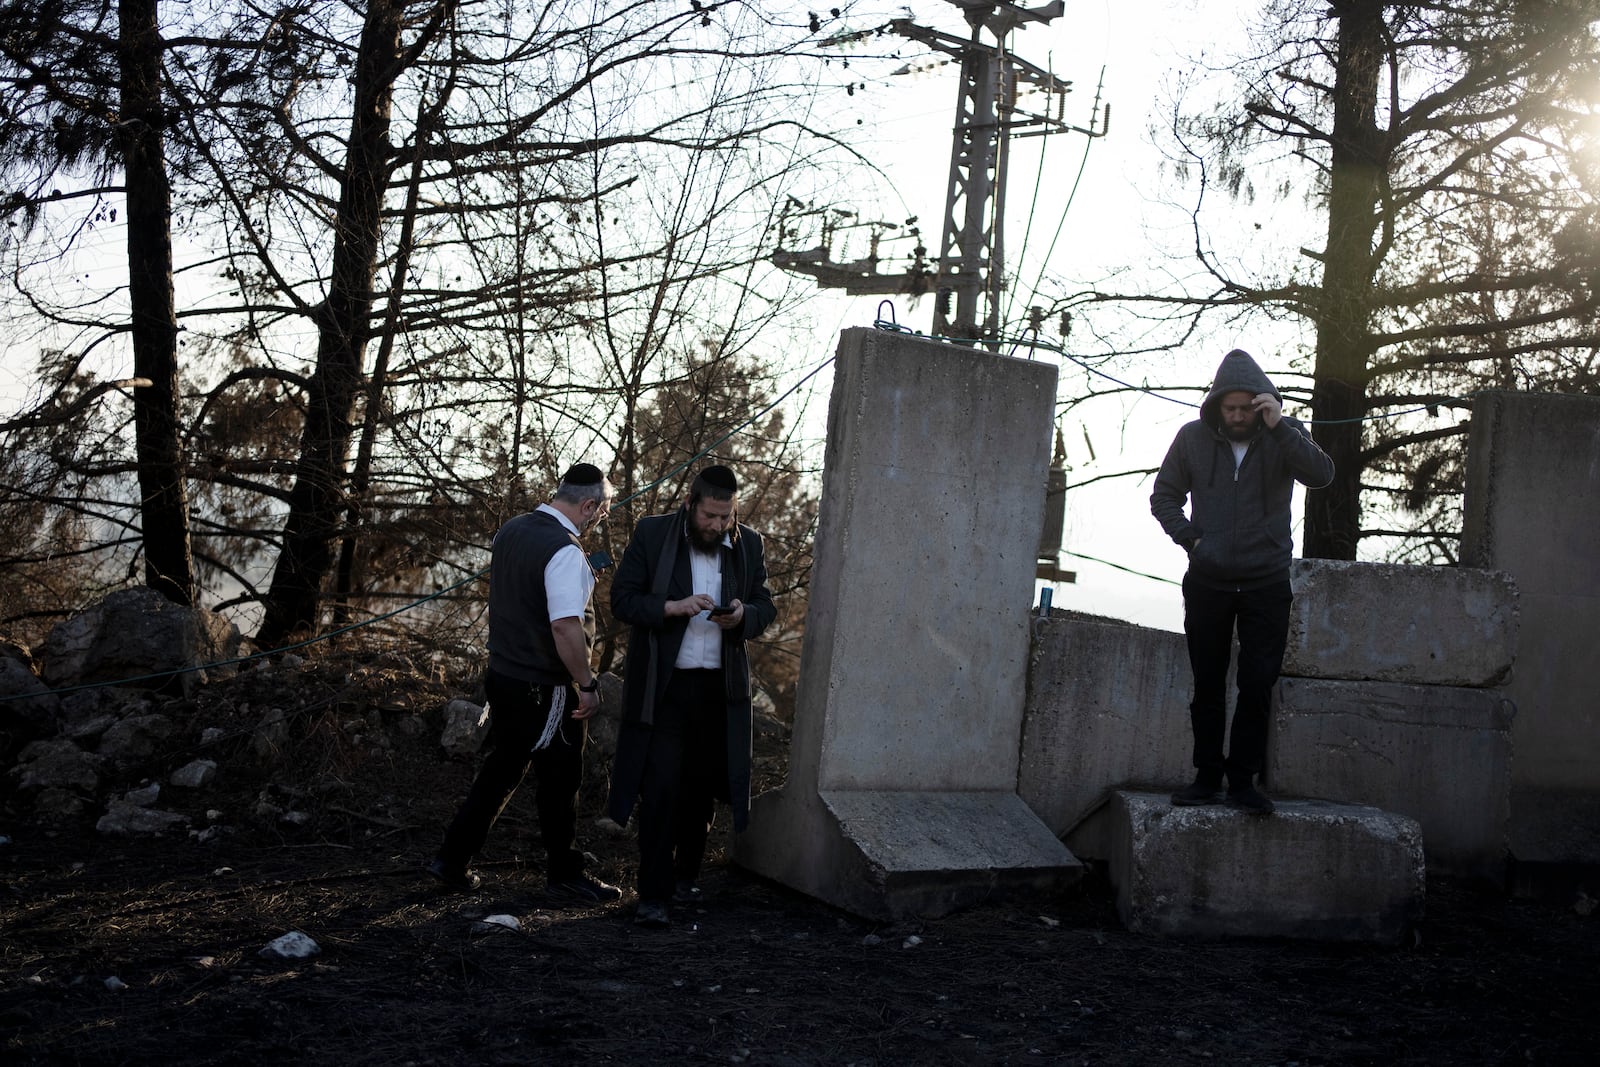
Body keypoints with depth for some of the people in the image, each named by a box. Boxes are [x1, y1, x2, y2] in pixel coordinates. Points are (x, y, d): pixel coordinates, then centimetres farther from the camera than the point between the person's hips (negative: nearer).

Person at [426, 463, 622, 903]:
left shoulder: (510, 531, 6)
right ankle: (564, 876, 21)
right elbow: (566, 627, -28)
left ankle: (452, 861, 24)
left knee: (501, 771, 20)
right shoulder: (565, 552, -22)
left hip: (502, 673, 8)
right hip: (545, 688, -8)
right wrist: (587, 685, -17)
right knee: (559, 783, 8)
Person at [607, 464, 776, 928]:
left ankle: (685, 877, 29)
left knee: (701, 789, 12)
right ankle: (653, 895, -2)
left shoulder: (747, 544, 6)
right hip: (662, 685, -3)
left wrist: (743, 615, -12)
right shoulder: (652, 534, -3)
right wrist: (674, 606, -21)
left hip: (719, 686, 3)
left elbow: (766, 606, 11)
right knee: (660, 789, -7)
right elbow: (622, 599, -5)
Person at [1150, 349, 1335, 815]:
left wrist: (1279, 426, -26)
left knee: (1257, 687, -1)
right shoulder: (1193, 438, 1)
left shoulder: (1284, 435, -1)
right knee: (1207, 685, 7)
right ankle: (1208, 776, 15)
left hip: (1266, 583, -1)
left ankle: (1244, 780, 7)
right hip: (1208, 581, 1)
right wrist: (1189, 537, -5)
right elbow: (1164, 496, 10)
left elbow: (1321, 474, -19)